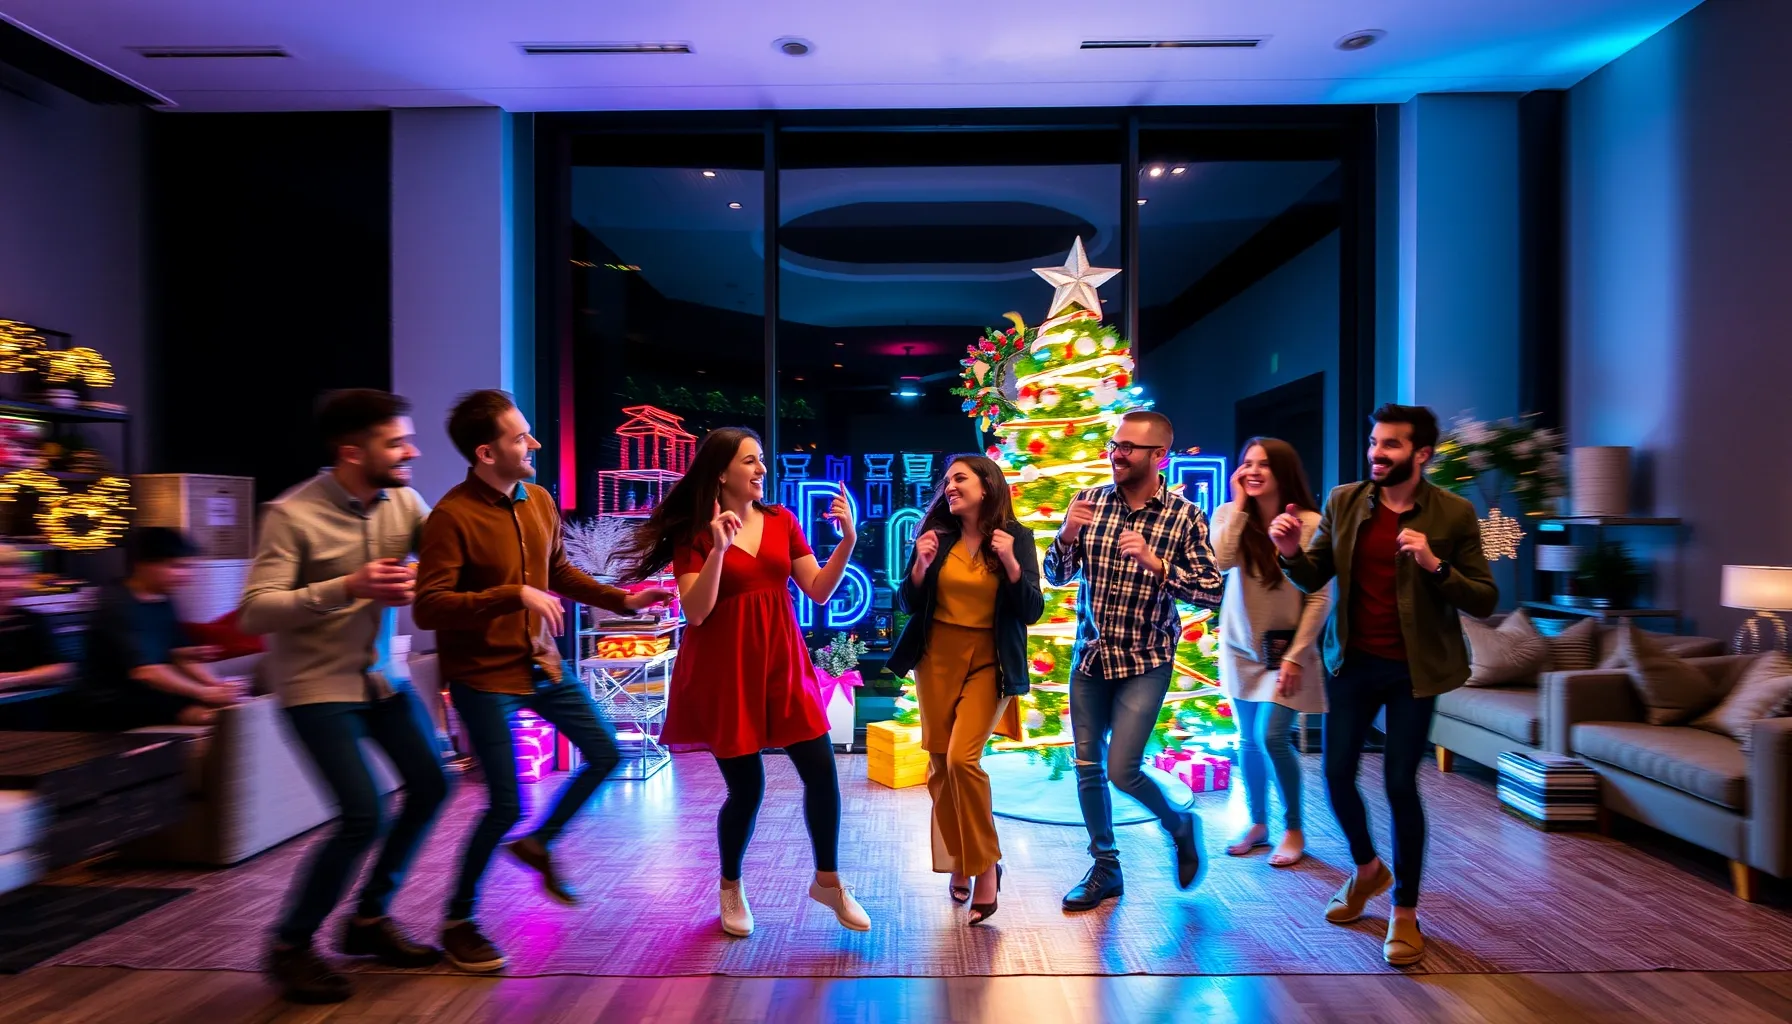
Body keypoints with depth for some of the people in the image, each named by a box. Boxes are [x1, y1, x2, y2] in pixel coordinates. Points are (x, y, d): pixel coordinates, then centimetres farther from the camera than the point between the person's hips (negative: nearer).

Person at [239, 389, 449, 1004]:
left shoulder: (402, 501, -3)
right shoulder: (292, 514, -19)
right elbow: (255, 613, -21)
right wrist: (348, 587, -32)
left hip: (383, 676, 6)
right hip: (316, 685, -6)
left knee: (430, 786, 6)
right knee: (363, 817, -11)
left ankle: (369, 919, 27)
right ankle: (289, 945, 16)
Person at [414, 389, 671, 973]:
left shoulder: (539, 502, 1)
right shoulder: (451, 517, -21)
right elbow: (428, 608, -26)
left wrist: (622, 601, 9)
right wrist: (516, 595, -34)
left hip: (541, 663, 7)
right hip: (483, 676, -7)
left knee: (605, 754, 11)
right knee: (506, 806, -3)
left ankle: (539, 843, 35)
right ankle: (458, 920, 24)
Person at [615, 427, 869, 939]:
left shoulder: (782, 521, 5)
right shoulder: (694, 532, -6)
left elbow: (819, 591, 2)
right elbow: (695, 613, -15)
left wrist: (847, 540, -11)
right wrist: (718, 549, -25)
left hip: (782, 664, 4)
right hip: (725, 671, -4)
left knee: (821, 773, 2)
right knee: (746, 787, 3)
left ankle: (827, 880, 24)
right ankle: (731, 887, 31)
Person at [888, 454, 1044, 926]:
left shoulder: (1017, 537, -3)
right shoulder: (937, 534, 1)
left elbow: (1032, 612, -7)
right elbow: (907, 604, 3)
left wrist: (1011, 562, -20)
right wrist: (921, 564, -14)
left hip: (988, 661, -3)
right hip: (936, 657, 3)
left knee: (963, 758, -16)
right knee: (940, 764, 7)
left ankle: (986, 864, 6)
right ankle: (959, 861, 28)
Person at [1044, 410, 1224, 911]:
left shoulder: (1184, 517, -10)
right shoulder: (1091, 502, -1)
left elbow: (1212, 592, -12)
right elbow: (1056, 576, 1)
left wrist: (1155, 562, -25)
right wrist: (1067, 536, -19)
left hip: (1145, 662, -4)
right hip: (1090, 656, 4)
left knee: (1122, 770, -6)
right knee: (1088, 767, 10)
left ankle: (1180, 824, 27)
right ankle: (1105, 869, 29)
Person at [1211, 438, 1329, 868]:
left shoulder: (1310, 523, -12)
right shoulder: (1228, 515, -4)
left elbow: (1320, 597, -10)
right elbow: (1219, 562, -24)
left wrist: (1296, 656, -13)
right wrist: (1239, 505, -19)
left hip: (1287, 648, -3)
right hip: (1241, 647, 3)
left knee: (1272, 737, -10)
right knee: (1248, 739, 12)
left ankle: (1294, 830, 12)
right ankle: (1258, 823, 30)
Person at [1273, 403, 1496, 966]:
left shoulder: (1454, 514, -7)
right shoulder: (1343, 501, 0)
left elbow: (1485, 600, -8)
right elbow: (1313, 578, 4)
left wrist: (1435, 565, -24)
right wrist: (1292, 551, -16)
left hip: (1414, 668, -3)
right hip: (1352, 662, 3)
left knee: (1400, 783, 1)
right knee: (1337, 774, 7)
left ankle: (1405, 911, 22)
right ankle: (1367, 869, 36)